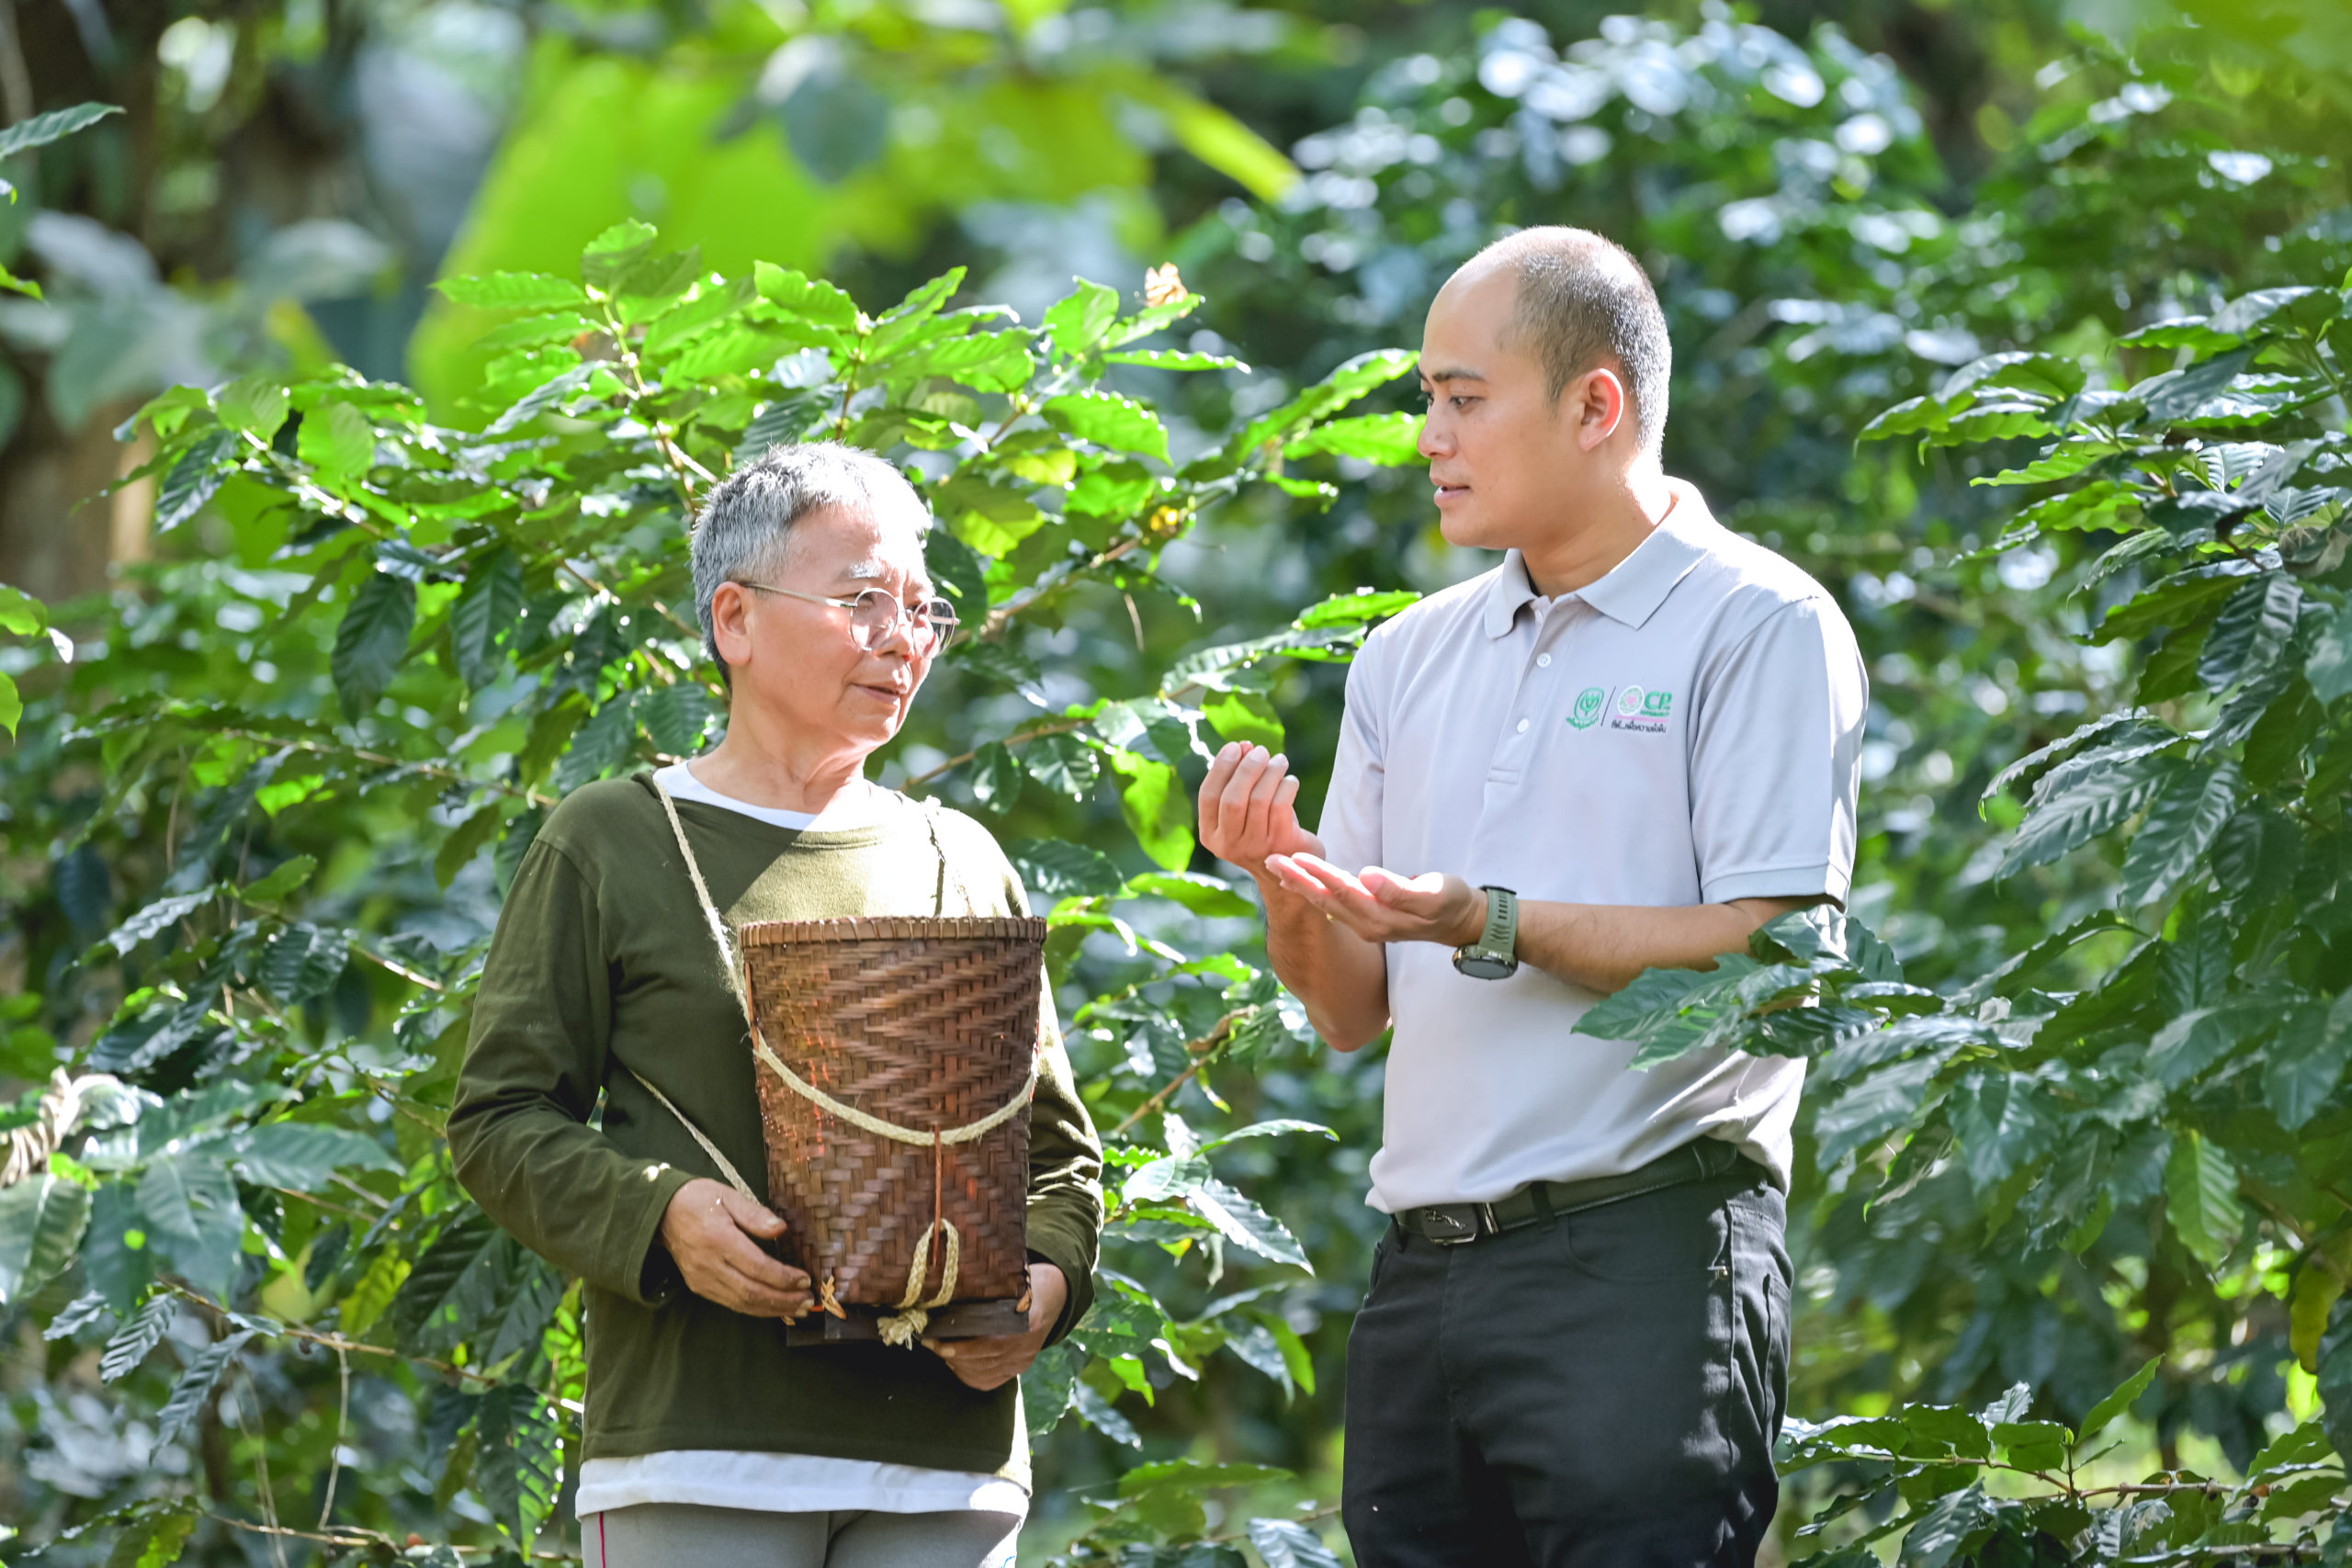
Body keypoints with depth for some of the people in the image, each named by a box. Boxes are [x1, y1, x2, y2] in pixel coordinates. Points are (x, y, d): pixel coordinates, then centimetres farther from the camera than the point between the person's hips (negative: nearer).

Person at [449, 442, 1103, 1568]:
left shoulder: (963, 864, 18)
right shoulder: (609, 844, 7)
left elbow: (1058, 1148, 20)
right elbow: (500, 1119, 3)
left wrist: (1044, 1284, -1)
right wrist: (660, 1213, -15)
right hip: (696, 1446, -4)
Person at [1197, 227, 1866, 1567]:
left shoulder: (1761, 627, -2)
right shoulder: (1413, 657, 17)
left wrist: (1497, 928, -18)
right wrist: (1288, 883, -3)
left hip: (1644, 1253, -6)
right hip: (1423, 1276, 6)